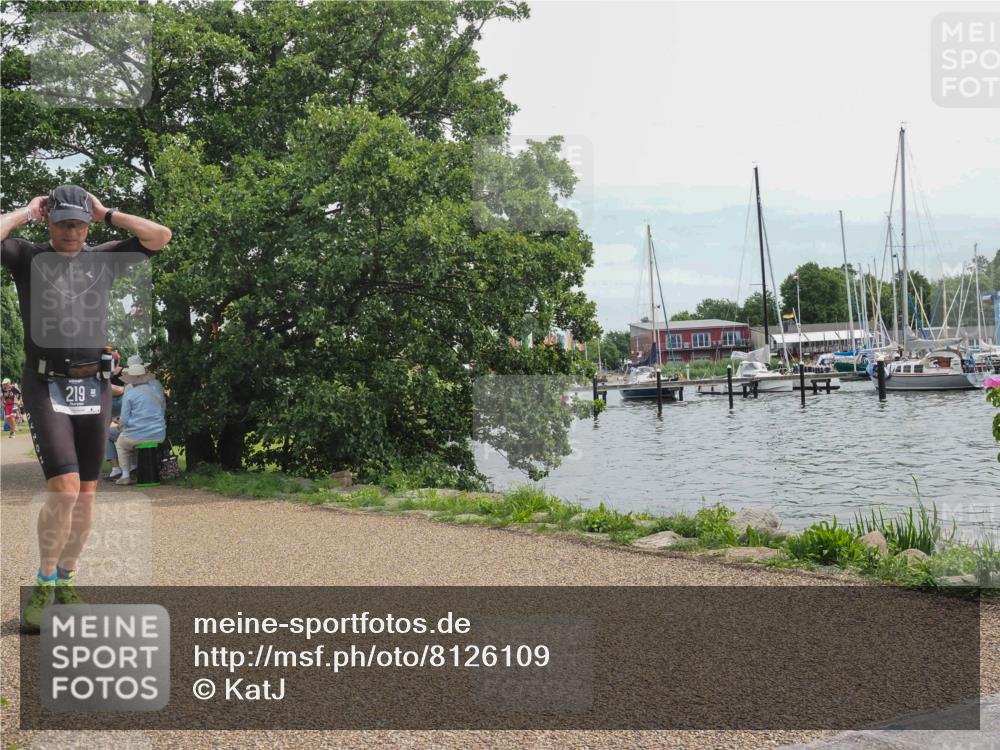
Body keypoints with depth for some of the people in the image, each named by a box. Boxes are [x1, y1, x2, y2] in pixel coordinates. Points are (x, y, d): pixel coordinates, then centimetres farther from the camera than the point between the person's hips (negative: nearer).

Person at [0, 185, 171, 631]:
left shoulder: (104, 259, 9)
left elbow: (160, 237, 0)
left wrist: (106, 214, 4)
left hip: (93, 388, 4)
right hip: (46, 388, -3)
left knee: (86, 495, 6)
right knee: (64, 489, -17)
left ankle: (65, 582, 21)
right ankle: (43, 585, 1)